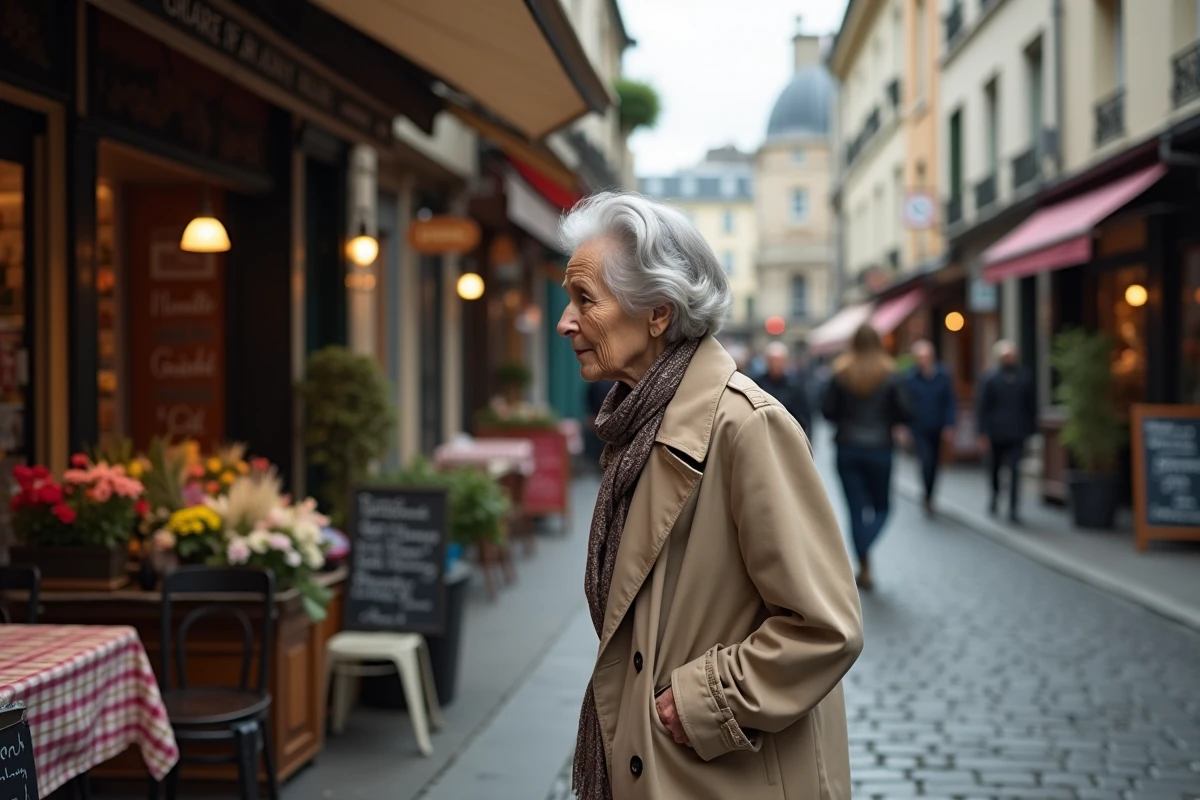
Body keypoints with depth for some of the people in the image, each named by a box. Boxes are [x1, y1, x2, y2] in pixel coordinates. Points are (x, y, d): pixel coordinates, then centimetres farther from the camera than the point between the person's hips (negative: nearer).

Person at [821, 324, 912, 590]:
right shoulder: (890, 376, -5)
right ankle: (864, 552, -12)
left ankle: (864, 567, 8)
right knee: (881, 506, 13)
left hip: (848, 448, 1)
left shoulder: (841, 375, -3)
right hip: (880, 448, -1)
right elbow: (905, 413, -8)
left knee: (856, 509, 8)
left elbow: (827, 411, -5)